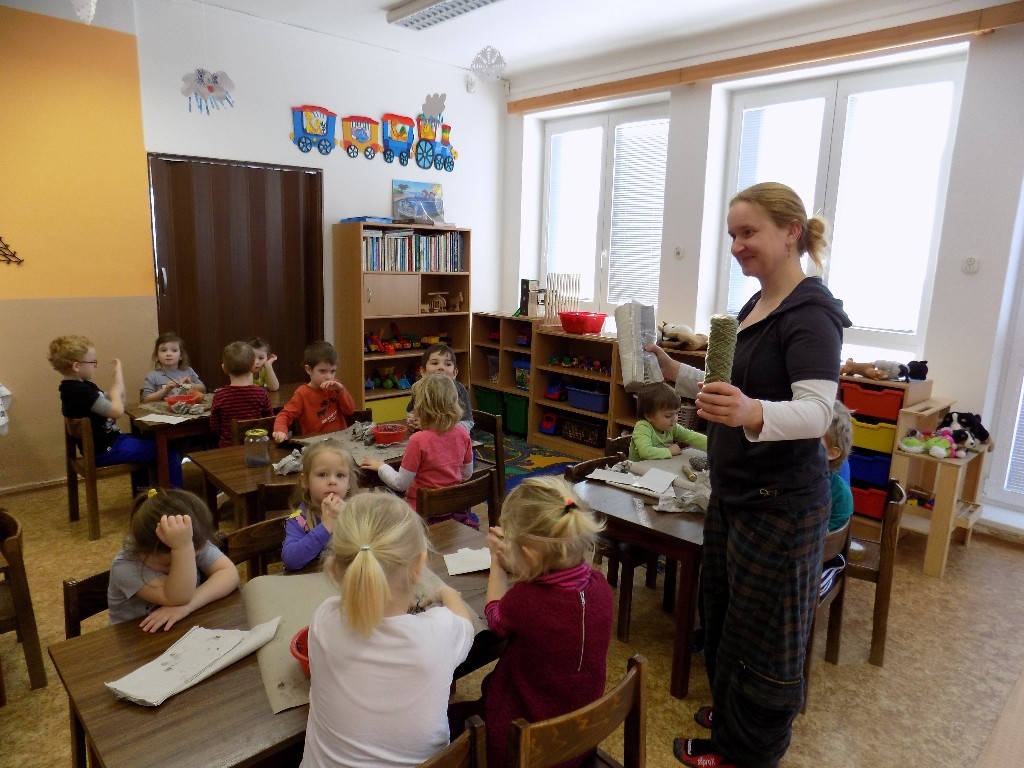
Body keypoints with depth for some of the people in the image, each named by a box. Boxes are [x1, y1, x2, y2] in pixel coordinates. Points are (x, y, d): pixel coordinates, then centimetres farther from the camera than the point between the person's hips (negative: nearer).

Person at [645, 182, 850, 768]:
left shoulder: (811, 311, -19)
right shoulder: (756, 307, 9)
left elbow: (818, 411, -31)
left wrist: (752, 413, -50)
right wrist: (676, 373, 6)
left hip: (780, 502, -9)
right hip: (734, 493, 9)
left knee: (763, 631, 9)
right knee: (724, 611, 24)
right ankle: (731, 713, 47)